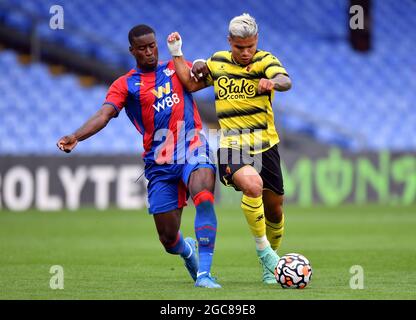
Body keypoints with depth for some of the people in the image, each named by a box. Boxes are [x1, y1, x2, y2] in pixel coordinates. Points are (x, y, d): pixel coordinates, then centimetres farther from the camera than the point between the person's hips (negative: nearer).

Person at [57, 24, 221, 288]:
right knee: (168, 237, 1)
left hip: (193, 148, -1)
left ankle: (204, 273, -31)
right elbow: (104, 115, -7)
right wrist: (76, 137, -25)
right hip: (159, 163, 1)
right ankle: (188, 250, 40)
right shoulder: (125, 85, 7)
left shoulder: (176, 69, 15)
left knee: (204, 195, -32)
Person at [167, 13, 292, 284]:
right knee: (252, 185, -30)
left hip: (265, 145, 0)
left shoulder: (265, 61, -5)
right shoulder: (218, 62, 7)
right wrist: (177, 54, 13)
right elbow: (191, 84, 22)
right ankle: (263, 248, -13)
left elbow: (286, 81, -25)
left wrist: (273, 82, -48)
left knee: (274, 208, 9)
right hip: (231, 147, 0)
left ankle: (270, 265, 34)